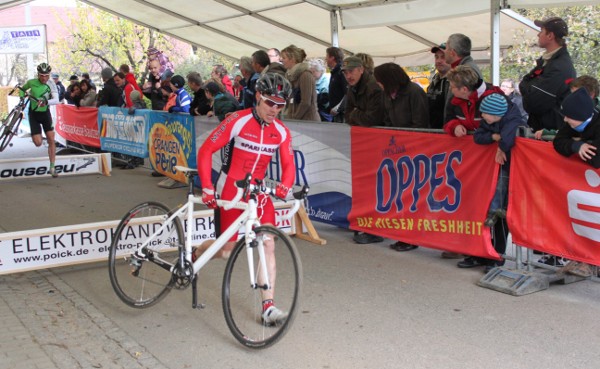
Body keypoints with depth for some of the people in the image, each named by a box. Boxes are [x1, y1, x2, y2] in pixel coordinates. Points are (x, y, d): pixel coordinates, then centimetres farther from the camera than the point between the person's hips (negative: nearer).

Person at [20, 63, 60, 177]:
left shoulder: (51, 84, -13)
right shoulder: (31, 82, -12)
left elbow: (56, 100, -25)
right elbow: (22, 89, 9)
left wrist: (46, 101, -43)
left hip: (45, 113, 1)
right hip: (33, 114, -1)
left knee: (51, 140, -6)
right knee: (38, 143, -8)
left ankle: (52, 167, 1)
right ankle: (35, 135, 32)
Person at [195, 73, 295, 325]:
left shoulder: (281, 132, -2)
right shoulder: (237, 121, -15)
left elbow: (288, 164, 0)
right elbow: (206, 150, -14)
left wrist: (284, 186, -21)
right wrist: (206, 186, -20)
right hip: (230, 190, -4)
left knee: (268, 245, -7)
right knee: (226, 250, 3)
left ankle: (268, 307, -1)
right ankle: (192, 255, 37)